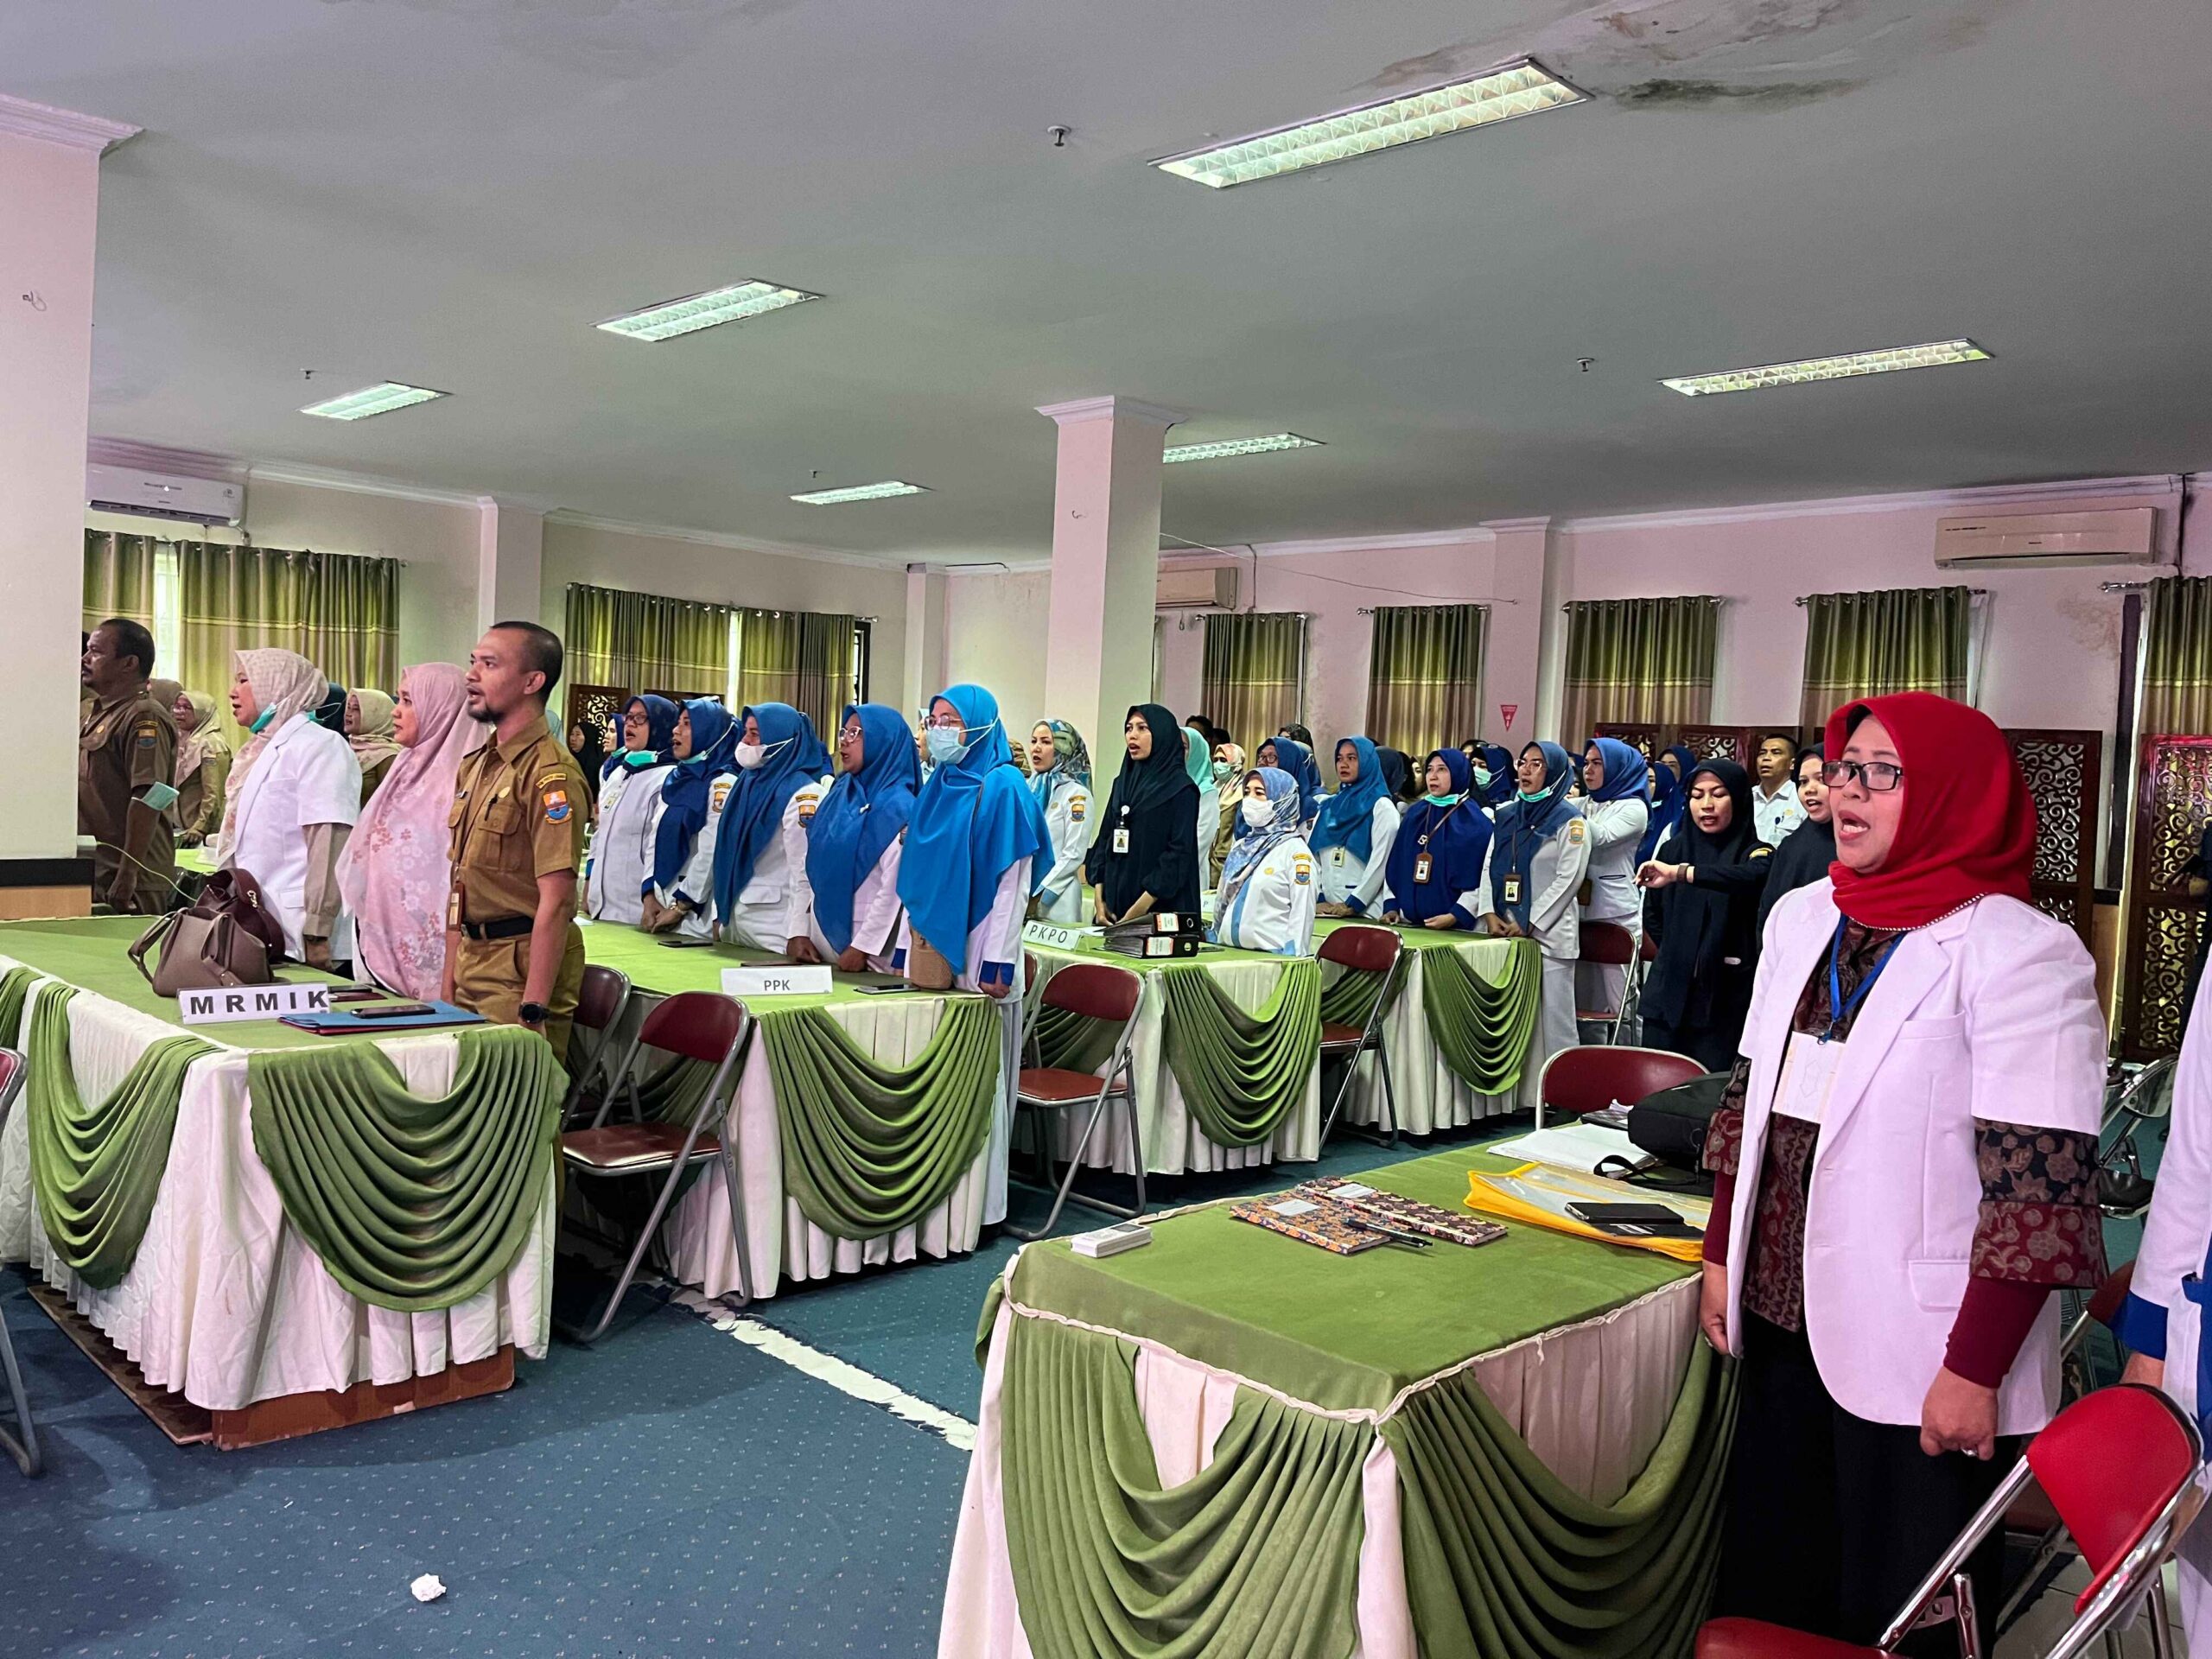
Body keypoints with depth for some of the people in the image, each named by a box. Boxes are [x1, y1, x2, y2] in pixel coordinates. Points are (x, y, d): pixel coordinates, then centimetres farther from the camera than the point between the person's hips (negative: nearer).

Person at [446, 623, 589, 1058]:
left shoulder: (550, 772, -15)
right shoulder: (476, 765, 14)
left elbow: (556, 901, -19)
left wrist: (532, 1010, -21)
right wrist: (448, 984, 15)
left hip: (521, 969, -8)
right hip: (471, 962, 8)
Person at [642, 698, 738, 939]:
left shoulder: (724, 784, -10)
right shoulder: (674, 780, 14)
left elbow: (712, 853, -16)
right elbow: (655, 842, 11)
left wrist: (680, 907, -14)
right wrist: (649, 898, 0)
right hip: (660, 907, 7)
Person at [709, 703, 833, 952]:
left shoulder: (803, 794, -13)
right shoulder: (748, 781, 12)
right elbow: (728, 852, 14)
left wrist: (796, 933, -20)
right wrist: (719, 912, 11)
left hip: (774, 924, -7)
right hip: (734, 918, 7)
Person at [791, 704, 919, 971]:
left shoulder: (898, 806, -11)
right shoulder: (837, 796, 10)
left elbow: (894, 888, -17)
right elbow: (806, 868, 10)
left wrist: (862, 947, -18)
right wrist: (799, 932, 2)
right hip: (820, 941, 7)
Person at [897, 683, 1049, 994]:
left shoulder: (1003, 786, -9)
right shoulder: (936, 785, 11)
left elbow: (1015, 883, -13)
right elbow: (914, 869, 14)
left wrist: (998, 963, -17)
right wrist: (904, 948, 10)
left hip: (973, 950, -6)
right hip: (925, 943, 6)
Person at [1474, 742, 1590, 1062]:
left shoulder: (1570, 819, -2)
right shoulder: (1506, 815, 15)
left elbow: (1569, 878, -10)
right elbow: (1489, 868, 12)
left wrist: (1529, 925, -12)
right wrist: (1489, 913, -4)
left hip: (1549, 934, -5)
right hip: (1506, 932, 6)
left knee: (1553, 1018, -6)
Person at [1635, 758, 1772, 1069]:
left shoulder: (1755, 853, -3)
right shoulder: (1673, 849, 11)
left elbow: (1751, 876, -28)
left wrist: (1680, 873, -36)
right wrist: (1680, 950, 13)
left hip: (1726, 1000, -4)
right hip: (1669, 994, 4)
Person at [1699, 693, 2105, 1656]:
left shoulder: (2020, 953, -15)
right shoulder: (1802, 918, 6)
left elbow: (2040, 1188, -17)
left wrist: (1976, 1370, -16)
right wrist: (1721, 1258, 13)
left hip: (1917, 1357, -6)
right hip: (1783, 1323, 6)